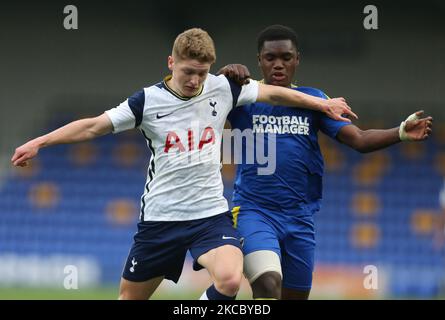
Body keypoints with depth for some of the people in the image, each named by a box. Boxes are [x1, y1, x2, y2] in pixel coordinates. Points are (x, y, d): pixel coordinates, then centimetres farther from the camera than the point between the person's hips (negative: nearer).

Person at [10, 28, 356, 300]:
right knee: (130, 296, 7)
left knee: (230, 280, -25)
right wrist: (39, 142, -15)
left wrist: (322, 104, 19)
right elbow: (93, 126, -7)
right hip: (161, 216, -1)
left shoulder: (222, 88, -1)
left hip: (211, 213, 1)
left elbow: (272, 93, 12)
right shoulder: (148, 101, -7)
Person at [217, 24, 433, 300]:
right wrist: (222, 76, -30)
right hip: (253, 212, -4)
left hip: (299, 218, 4)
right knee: (269, 286, -26)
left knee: (296, 295, 10)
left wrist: (401, 133, -19)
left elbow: (359, 139, -1)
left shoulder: (313, 100, 7)